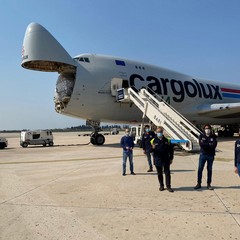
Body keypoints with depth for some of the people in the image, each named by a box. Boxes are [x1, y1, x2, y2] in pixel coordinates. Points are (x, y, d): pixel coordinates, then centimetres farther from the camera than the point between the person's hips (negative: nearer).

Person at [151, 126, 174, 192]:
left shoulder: (166, 140, 5)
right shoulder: (153, 140, 0)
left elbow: (170, 150, 9)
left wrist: (171, 158, 5)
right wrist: (152, 148, -25)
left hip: (166, 160, 0)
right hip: (157, 160, 0)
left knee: (167, 173, -1)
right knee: (159, 174, 10)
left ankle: (168, 186, 7)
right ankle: (161, 186, 23)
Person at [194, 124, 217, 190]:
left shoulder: (213, 136, 2)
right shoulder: (201, 136, 2)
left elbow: (214, 145, -12)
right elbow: (201, 144, -12)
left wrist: (205, 145, -15)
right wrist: (209, 144, -12)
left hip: (211, 155, 1)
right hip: (203, 154, -1)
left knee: (209, 169, 7)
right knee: (200, 169, 0)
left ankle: (209, 184, 18)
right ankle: (199, 183, 9)